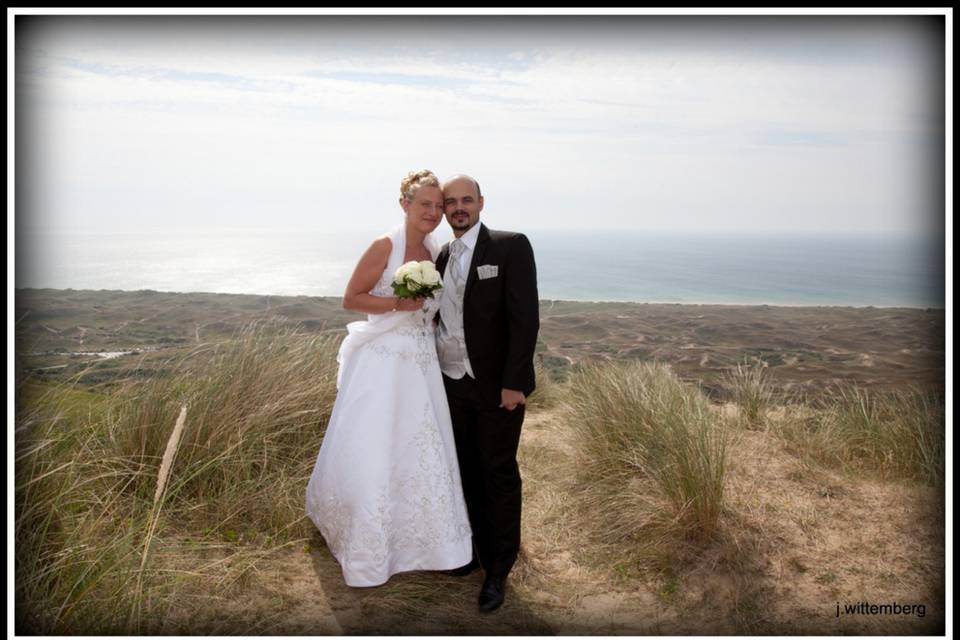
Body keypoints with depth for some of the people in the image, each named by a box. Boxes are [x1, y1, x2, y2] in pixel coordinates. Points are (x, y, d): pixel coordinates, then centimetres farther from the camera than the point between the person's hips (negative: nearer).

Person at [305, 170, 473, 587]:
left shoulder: (436, 254, 9)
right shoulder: (385, 246, -9)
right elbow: (351, 298, -9)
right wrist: (398, 303, -20)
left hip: (422, 366, 6)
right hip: (383, 363, -6)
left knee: (424, 454, 13)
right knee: (371, 454, 2)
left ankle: (425, 543, 32)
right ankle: (364, 553, 23)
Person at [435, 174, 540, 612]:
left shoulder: (511, 246, -9)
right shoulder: (442, 257, 10)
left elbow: (525, 317, -15)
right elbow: (438, 316, 10)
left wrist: (514, 382, -19)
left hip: (496, 386, -5)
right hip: (452, 383, 5)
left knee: (499, 475, 7)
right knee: (468, 472, 14)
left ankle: (498, 570, 23)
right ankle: (478, 550, 33)